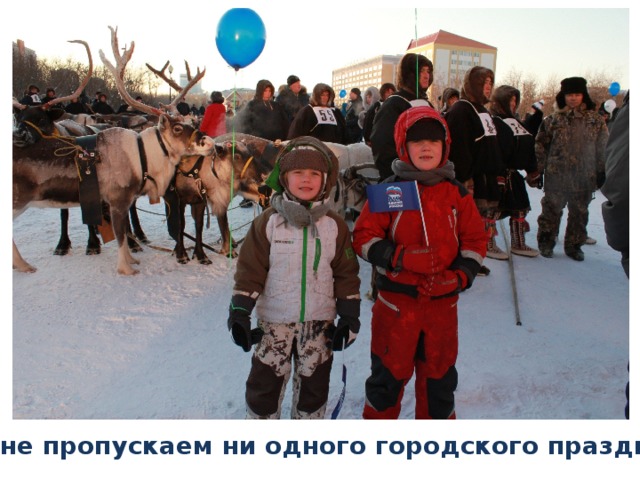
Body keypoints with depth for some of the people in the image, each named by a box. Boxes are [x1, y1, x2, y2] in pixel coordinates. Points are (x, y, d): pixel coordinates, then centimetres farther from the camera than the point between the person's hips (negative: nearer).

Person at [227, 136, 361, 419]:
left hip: (319, 320, 2)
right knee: (265, 383, 8)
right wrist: (240, 311, -10)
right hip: (275, 320, -1)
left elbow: (346, 272, 2)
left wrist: (349, 315, 0)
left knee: (314, 384, 15)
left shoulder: (334, 225, -2)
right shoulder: (268, 221, -6)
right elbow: (250, 268, -5)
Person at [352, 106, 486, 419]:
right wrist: (398, 258, -21)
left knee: (439, 374, 18)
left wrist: (461, 276, -9)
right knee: (389, 372, 12)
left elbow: (475, 239, 7)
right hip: (396, 300, -2)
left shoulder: (456, 193, 3)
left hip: (442, 302, 3)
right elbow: (363, 237, -7)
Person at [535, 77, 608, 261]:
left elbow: (603, 147, 7)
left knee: (579, 212, 11)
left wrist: (601, 173, 3)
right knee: (552, 209, 4)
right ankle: (546, 242, 19)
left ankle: (574, 245, 25)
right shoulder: (553, 120, -1)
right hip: (556, 176, -2)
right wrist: (539, 169, -3)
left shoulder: (595, 120, 4)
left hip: (584, 177, 2)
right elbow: (541, 144, 2)